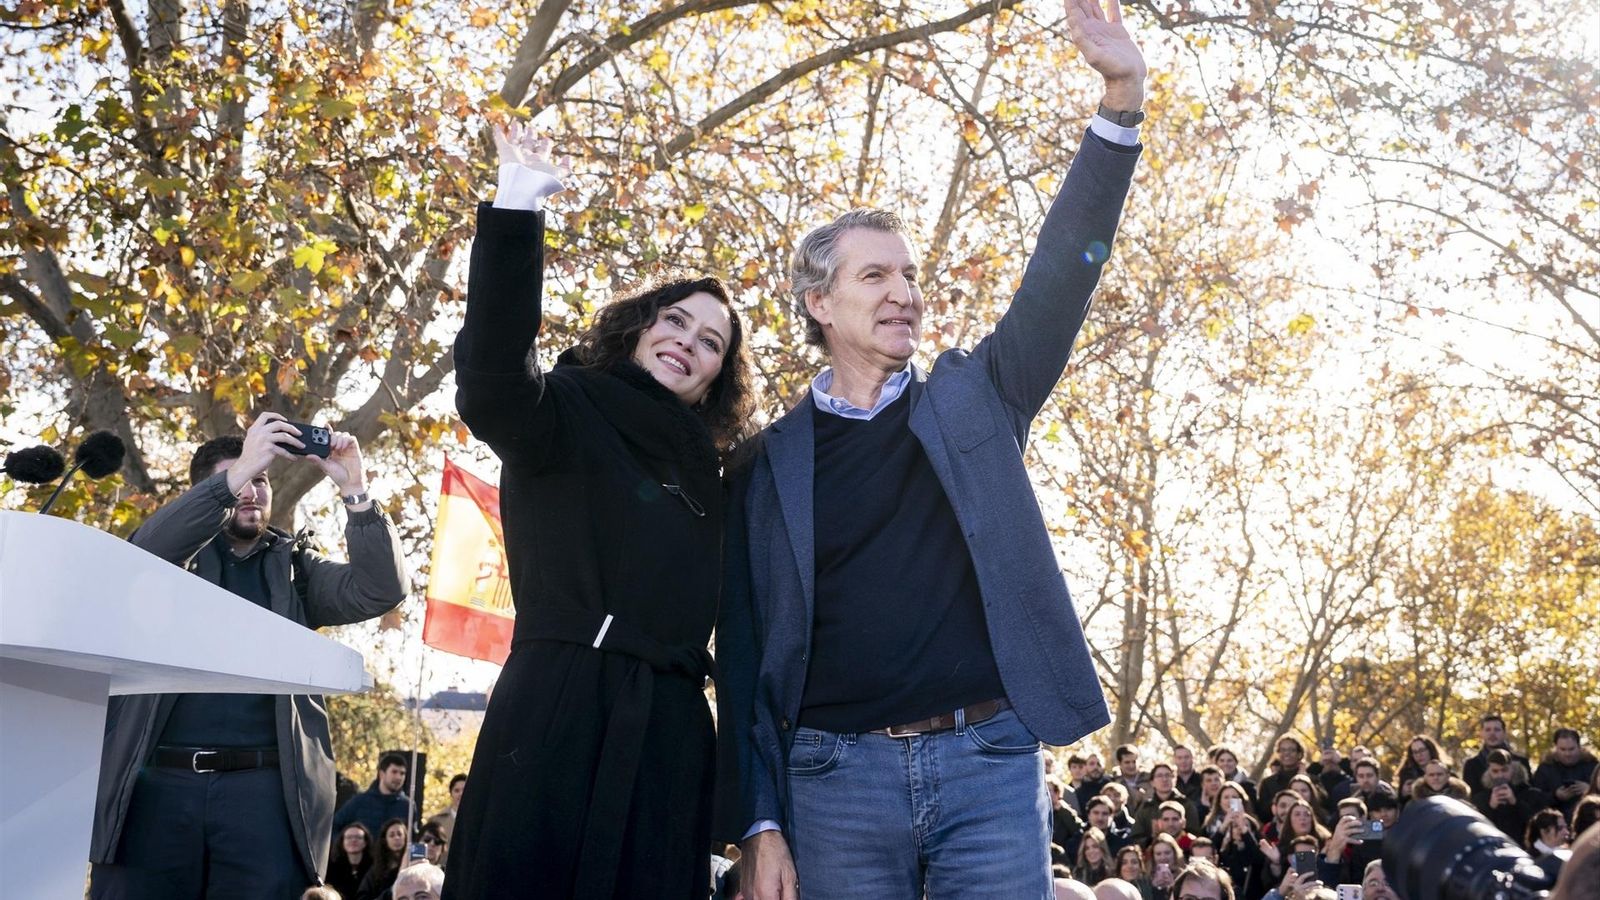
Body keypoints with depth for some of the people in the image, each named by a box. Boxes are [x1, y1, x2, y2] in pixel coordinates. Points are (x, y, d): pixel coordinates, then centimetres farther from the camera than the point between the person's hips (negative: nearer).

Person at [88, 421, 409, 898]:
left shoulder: (295, 567, 16)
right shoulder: (177, 552, 13)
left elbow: (381, 589, 1)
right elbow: (144, 552, -10)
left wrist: (355, 491, -11)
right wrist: (232, 478, -21)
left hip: (263, 787, 1)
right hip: (155, 781, 0)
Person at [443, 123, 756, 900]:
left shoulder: (703, 471, 20)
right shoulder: (569, 415, 3)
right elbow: (490, 383, -21)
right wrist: (516, 211, -27)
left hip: (670, 731, 6)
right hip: (557, 715, -5)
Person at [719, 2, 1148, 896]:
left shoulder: (974, 397, 9)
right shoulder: (776, 458, 5)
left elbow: (1062, 274, -2)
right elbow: (748, 647, 5)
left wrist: (1122, 99, -13)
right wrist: (763, 824, 0)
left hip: (992, 763, 1)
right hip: (838, 774, 0)